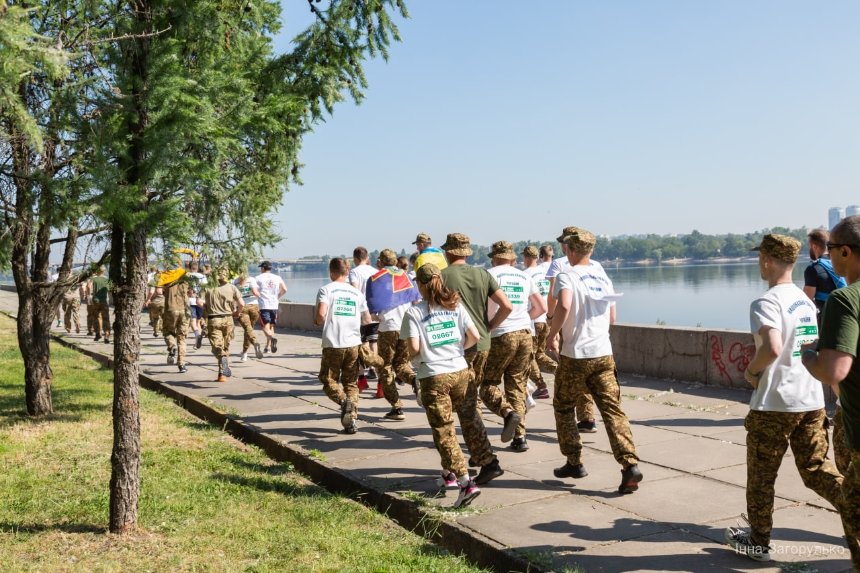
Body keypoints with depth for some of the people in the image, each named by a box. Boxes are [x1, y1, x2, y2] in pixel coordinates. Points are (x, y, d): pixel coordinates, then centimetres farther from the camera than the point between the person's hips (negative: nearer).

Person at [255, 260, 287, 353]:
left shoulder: (258, 278, 2)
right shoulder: (277, 278, 9)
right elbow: (284, 290, 0)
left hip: (263, 305, -4)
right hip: (274, 305, 4)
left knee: (266, 327, -8)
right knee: (271, 326, 16)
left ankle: (273, 338, -36)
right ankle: (268, 347, 19)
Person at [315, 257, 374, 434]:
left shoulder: (326, 289, -1)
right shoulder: (357, 292, 11)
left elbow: (321, 314, -16)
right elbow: (367, 320, 12)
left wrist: (318, 322, 6)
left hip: (333, 344, -3)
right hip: (354, 344, 3)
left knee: (329, 379, 11)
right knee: (351, 383, 12)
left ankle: (344, 401, -17)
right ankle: (351, 420, 3)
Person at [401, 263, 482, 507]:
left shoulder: (414, 312, -5)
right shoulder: (455, 306, 5)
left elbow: (414, 349, -13)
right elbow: (474, 336, 0)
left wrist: (414, 355, 10)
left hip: (433, 377, -4)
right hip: (460, 371, 4)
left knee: (444, 432, -1)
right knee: (453, 425, 22)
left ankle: (466, 482, -11)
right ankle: (449, 471, 33)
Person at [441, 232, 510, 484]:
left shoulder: (443, 275, -6)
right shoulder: (482, 274, 7)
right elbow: (507, 306, 1)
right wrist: (489, 327, 11)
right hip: (483, 344, 6)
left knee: (466, 407, -3)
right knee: (471, 399, 21)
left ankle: (489, 462, -10)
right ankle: (477, 453, 28)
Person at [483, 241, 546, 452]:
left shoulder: (490, 275, 1)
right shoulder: (525, 277, 14)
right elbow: (541, 307, 13)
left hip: (501, 335, -4)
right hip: (525, 334, 4)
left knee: (488, 384, 6)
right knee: (518, 386, 11)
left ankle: (508, 412, -21)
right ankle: (520, 436, 5)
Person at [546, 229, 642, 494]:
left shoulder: (567, 276, -7)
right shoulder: (603, 277, 13)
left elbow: (564, 305, -26)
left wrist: (551, 335, -13)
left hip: (575, 355, -5)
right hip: (604, 354, 5)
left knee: (563, 407, 15)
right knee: (612, 409, 2)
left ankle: (574, 462, 20)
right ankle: (630, 464, -12)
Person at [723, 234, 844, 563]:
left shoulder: (767, 303, -16)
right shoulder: (806, 301, 11)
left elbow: (772, 348, -30)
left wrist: (751, 370, -13)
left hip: (774, 403, -7)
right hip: (812, 400, 7)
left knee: (761, 476, 9)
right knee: (816, 469, 15)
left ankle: (758, 542, 21)